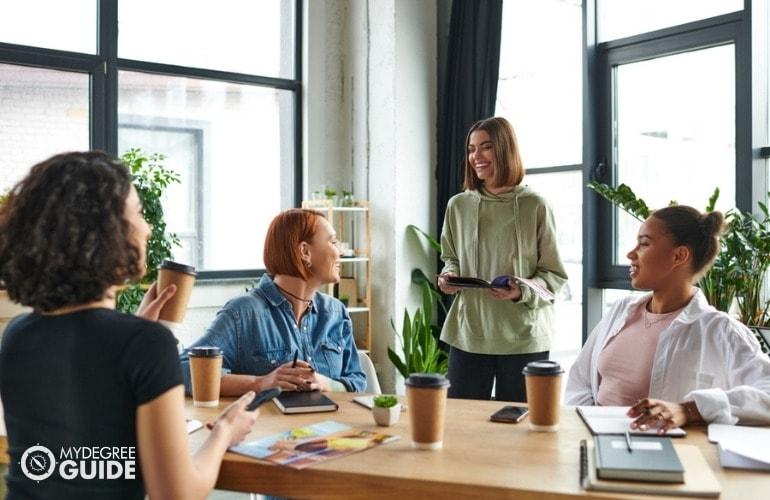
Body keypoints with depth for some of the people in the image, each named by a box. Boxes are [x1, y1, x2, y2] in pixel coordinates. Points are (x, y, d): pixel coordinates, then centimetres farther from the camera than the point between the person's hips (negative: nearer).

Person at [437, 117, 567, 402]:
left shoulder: (535, 207, -5)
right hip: (468, 335, 2)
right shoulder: (459, 206, 4)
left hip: (524, 338, -2)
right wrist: (449, 276, -3)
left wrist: (523, 291, -19)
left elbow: (554, 275, -1)